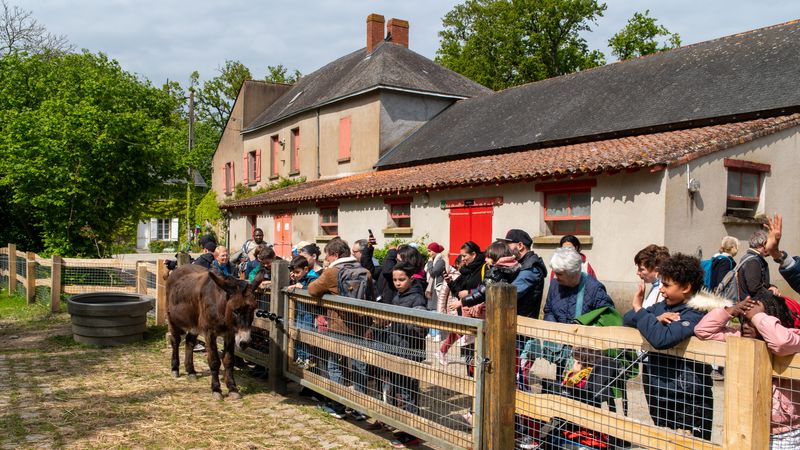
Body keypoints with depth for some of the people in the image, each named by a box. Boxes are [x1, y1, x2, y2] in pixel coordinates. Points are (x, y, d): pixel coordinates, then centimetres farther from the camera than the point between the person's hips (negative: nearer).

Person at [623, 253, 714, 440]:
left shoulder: (695, 314, -19)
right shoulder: (663, 306, 5)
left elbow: (662, 338, -34)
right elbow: (627, 319, 3)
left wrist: (639, 310, -19)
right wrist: (655, 319, -14)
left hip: (687, 402, -8)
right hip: (659, 396, 8)